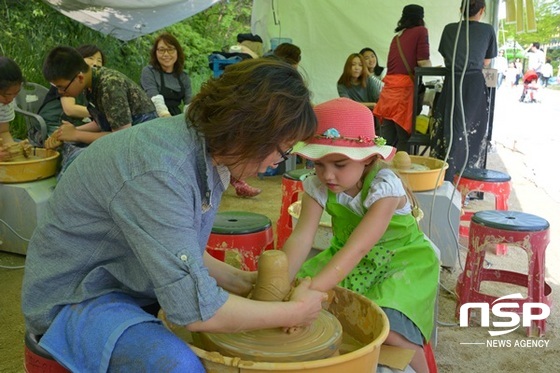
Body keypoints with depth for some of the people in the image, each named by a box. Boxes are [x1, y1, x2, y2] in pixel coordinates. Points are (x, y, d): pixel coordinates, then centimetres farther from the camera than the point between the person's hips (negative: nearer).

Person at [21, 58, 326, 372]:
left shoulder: (207, 147, -6)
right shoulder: (158, 170, -33)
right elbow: (196, 310, -33)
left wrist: (238, 279, -7)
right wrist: (296, 312, -22)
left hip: (133, 285, 8)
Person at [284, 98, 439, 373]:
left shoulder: (384, 187, -30)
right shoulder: (317, 186, -15)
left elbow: (357, 249, -40)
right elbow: (301, 238, -26)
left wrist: (311, 289, -52)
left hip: (403, 260, -5)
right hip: (346, 261, 5)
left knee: (388, 330, -29)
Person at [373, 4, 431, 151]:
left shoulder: (396, 37, 20)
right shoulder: (421, 31, 1)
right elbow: (423, 62, -8)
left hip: (389, 88, 6)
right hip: (405, 88, -6)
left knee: (386, 137, 8)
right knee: (405, 136, -1)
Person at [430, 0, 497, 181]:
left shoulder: (449, 29, 8)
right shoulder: (487, 30, 4)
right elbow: (486, 63, 12)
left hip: (452, 83, 2)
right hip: (475, 84, -1)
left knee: (450, 131, 5)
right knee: (472, 133, 5)